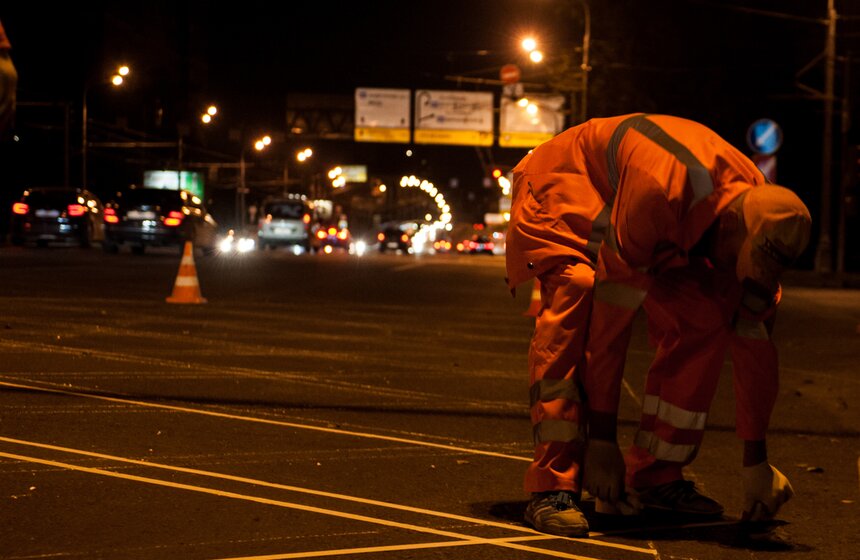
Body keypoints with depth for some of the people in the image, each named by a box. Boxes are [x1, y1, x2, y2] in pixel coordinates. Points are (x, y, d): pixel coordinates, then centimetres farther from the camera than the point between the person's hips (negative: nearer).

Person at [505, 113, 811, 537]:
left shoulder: (758, 211, -19)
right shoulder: (659, 194, -42)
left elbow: (753, 344, -9)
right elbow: (610, 314, -39)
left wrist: (756, 461, -4)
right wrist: (601, 440, -34)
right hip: (558, 190, -7)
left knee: (704, 317, -10)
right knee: (576, 299, -33)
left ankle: (655, 476, 1)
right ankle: (552, 488, -32)